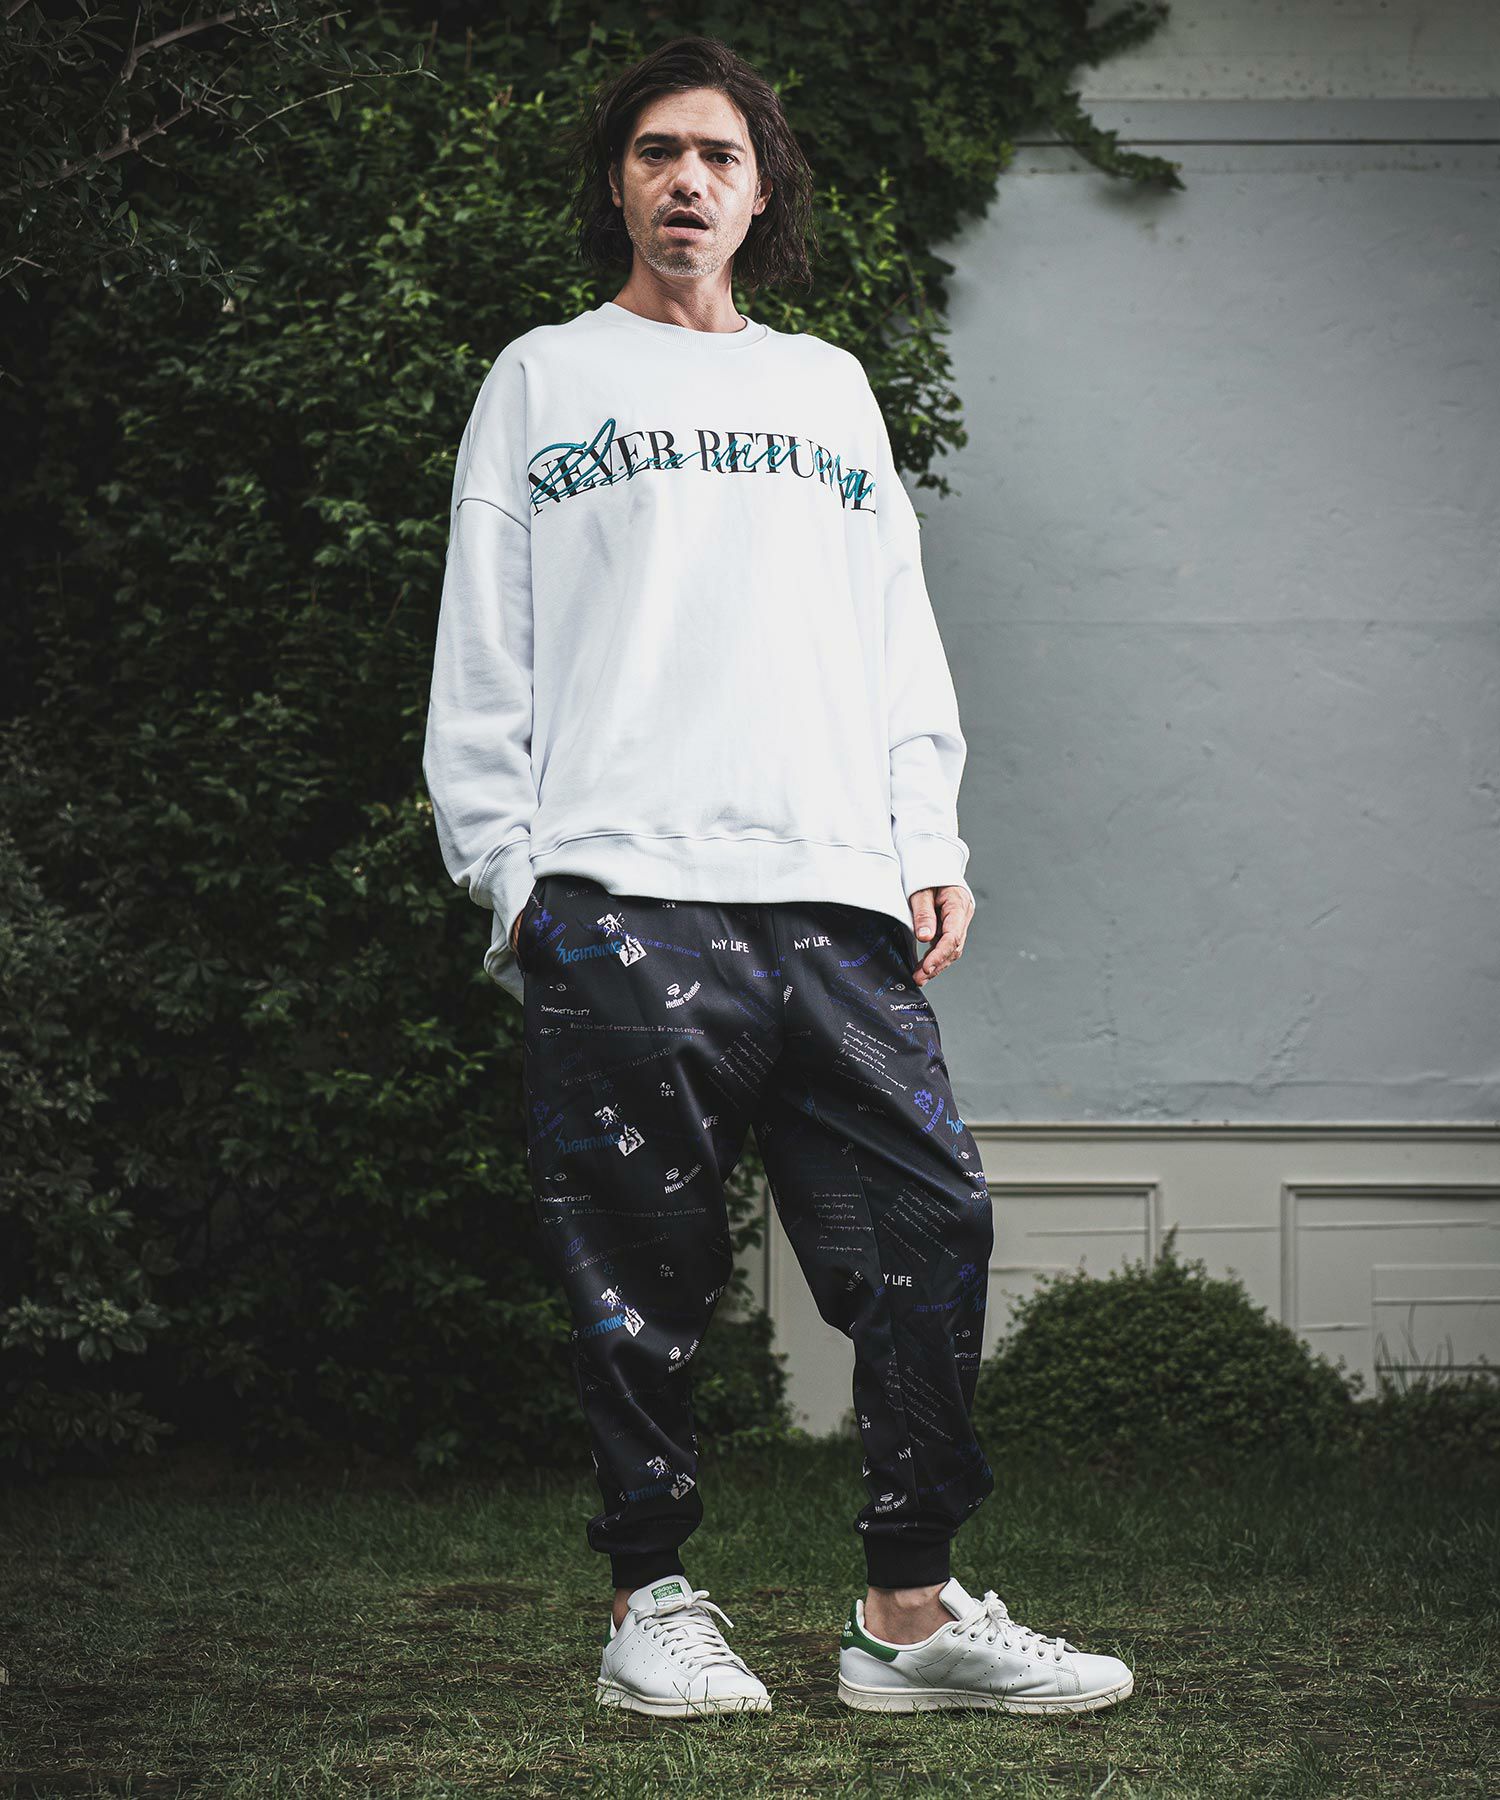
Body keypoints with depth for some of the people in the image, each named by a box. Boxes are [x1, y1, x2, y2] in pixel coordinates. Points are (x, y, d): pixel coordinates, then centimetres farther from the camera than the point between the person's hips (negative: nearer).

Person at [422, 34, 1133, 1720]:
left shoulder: (828, 387, 25)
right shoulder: (543, 380, 15)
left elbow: (898, 638, 22)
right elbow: (482, 662, 9)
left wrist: (929, 842, 9)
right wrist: (511, 875, -1)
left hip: (836, 900, 3)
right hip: (617, 901, -3)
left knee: (929, 1234, -5)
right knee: (639, 1268, -4)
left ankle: (911, 1609, 0)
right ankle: (652, 1606, 6)